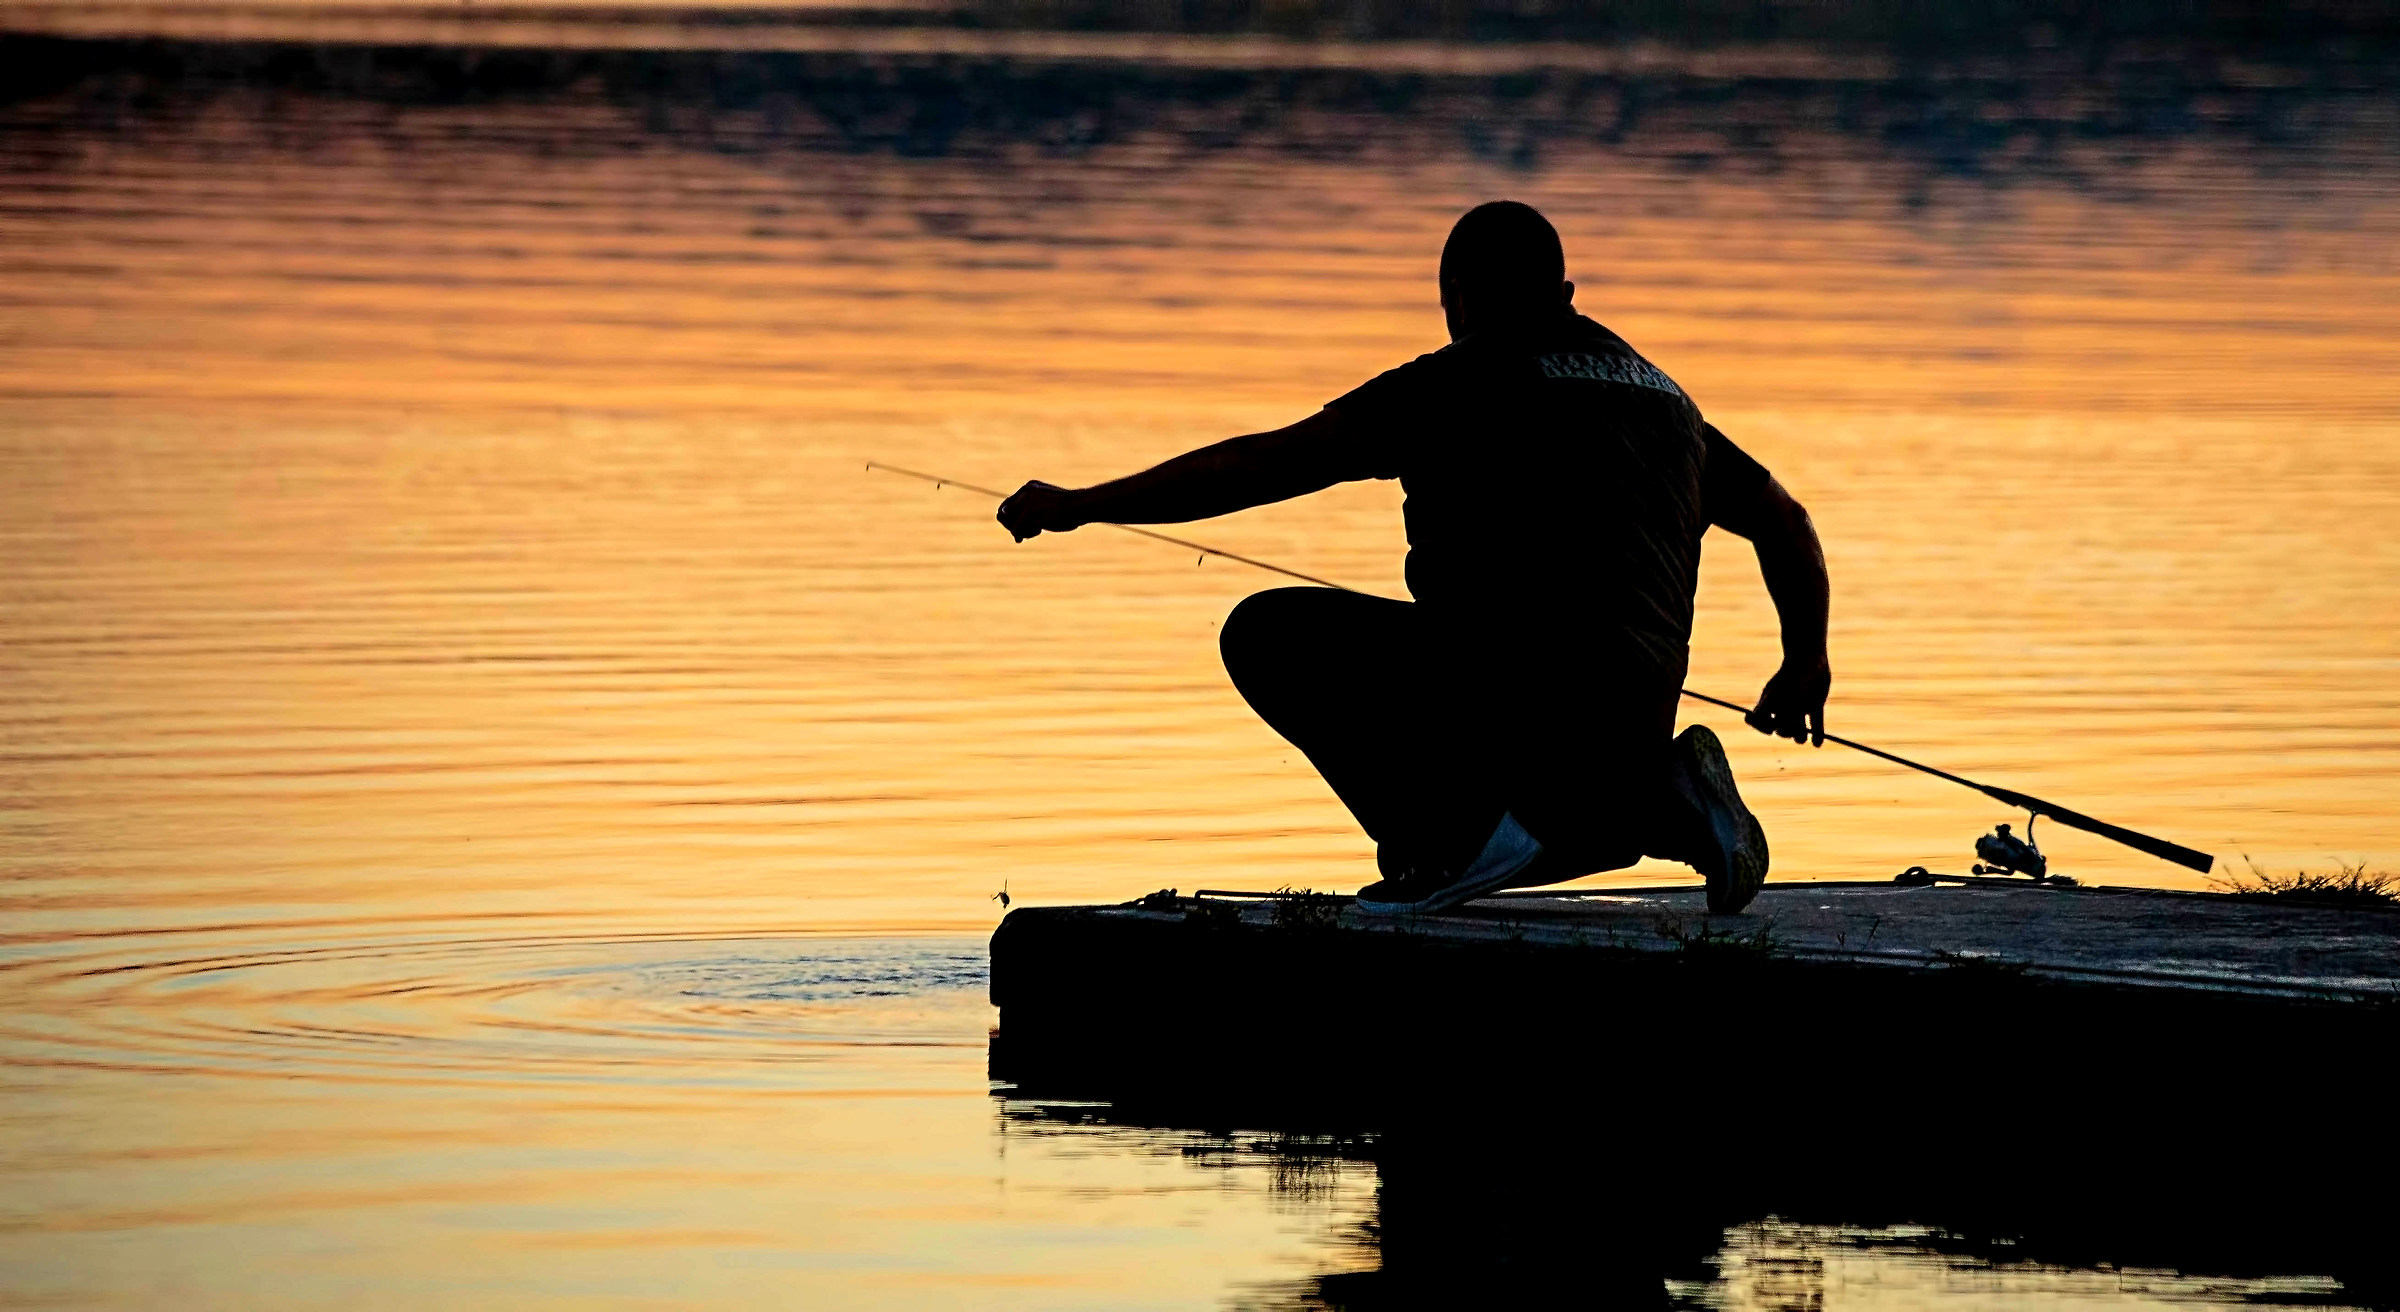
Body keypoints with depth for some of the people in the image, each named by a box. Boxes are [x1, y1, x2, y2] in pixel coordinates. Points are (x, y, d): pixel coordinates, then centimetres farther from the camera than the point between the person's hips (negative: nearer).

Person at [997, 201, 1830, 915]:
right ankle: (1660, 791, 8)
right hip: (1629, 728, 7)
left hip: (1503, 683, -7)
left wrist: (1079, 506, 7)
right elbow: (1786, 523, 32)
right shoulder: (1661, 397, 22)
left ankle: (1461, 829, -7)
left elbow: (1272, 463, 0)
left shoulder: (1463, 383, 3)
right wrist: (1806, 663, 50)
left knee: (1269, 633, 5)